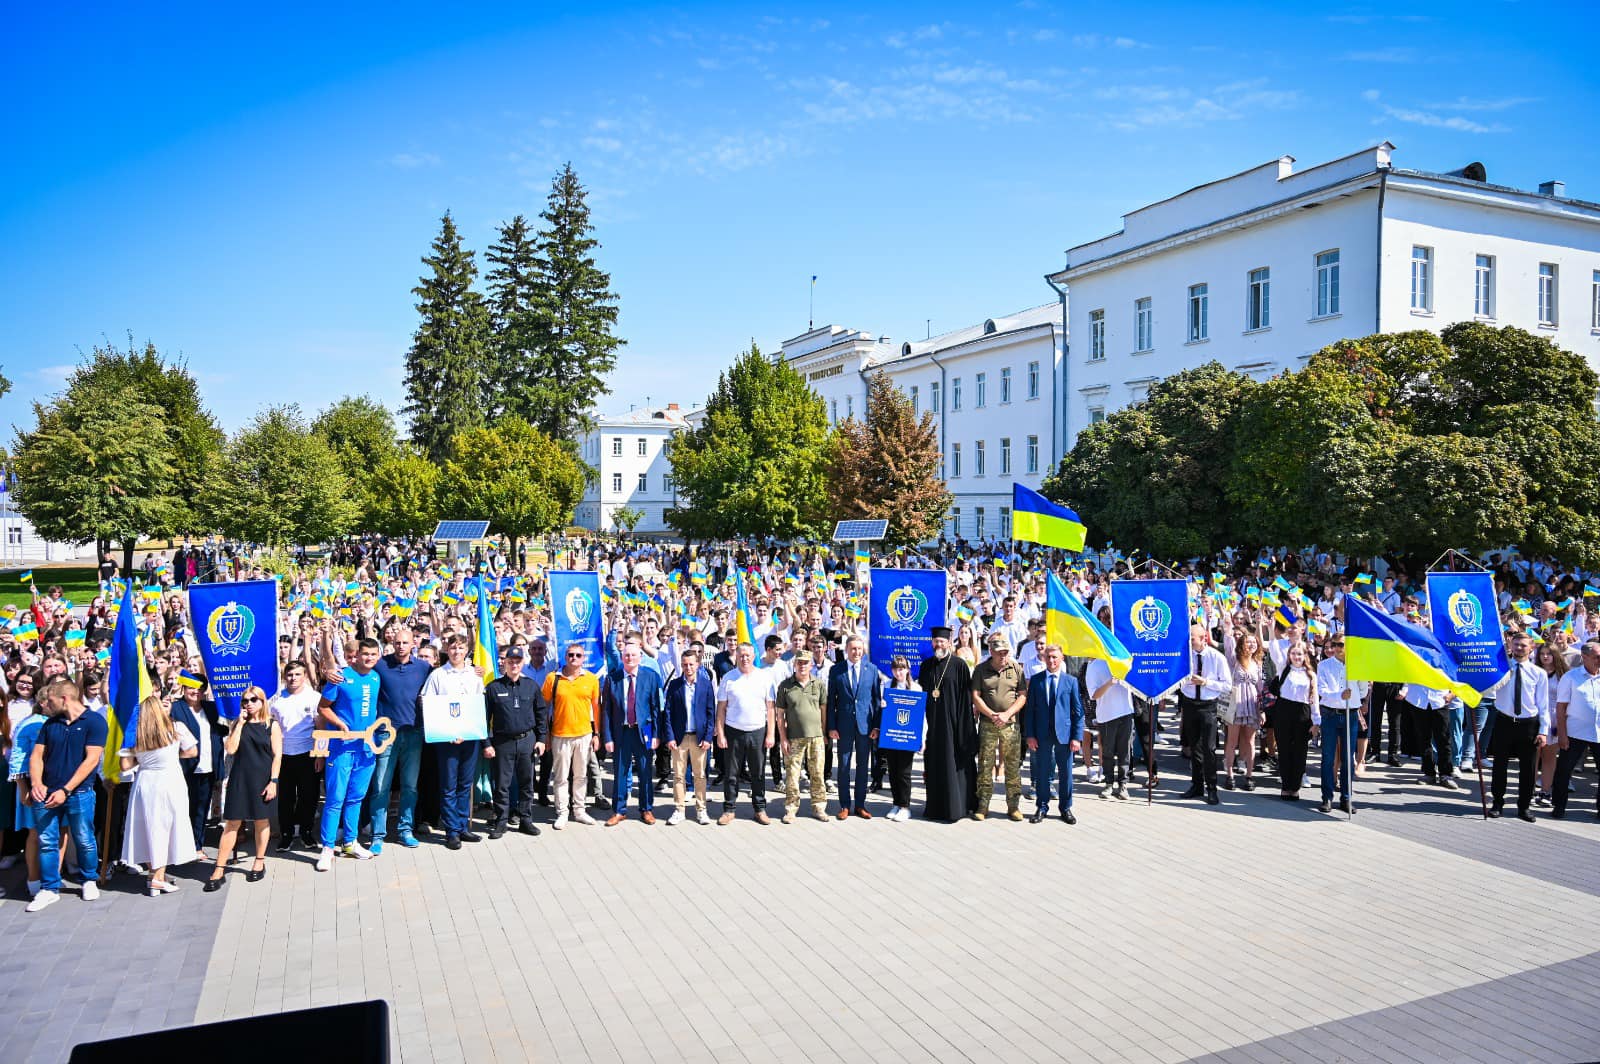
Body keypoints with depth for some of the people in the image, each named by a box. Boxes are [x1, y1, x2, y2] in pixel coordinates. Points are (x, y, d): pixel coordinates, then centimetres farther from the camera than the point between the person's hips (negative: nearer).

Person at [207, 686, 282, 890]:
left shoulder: (272, 725, 0)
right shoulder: (238, 724, 7)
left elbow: (277, 755, -3)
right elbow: (230, 749, -6)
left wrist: (273, 781, -10)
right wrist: (240, 723, -7)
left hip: (262, 779, -2)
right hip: (239, 779, 2)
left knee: (261, 821, 9)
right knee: (232, 823, 0)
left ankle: (259, 862, 24)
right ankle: (219, 868, 3)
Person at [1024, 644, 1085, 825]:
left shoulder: (1071, 681, 3)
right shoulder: (1036, 680, 4)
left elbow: (1078, 711, 2)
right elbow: (1030, 709, 4)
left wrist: (1077, 737, -5)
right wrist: (1029, 735, -3)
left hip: (1064, 734, 0)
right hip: (1042, 735, 0)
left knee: (1066, 773, 7)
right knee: (1042, 772, 7)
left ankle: (1066, 808, 20)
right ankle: (1042, 807, 20)